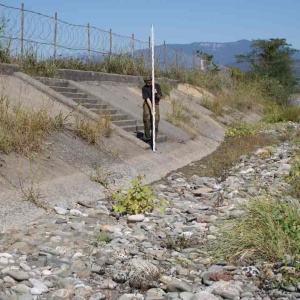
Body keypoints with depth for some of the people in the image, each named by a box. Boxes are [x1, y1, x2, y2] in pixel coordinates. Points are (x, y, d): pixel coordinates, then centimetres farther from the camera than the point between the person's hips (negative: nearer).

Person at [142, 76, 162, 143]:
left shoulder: (157, 86, -3)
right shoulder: (144, 88, -11)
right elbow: (147, 99, -18)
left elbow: (160, 97, -2)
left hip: (155, 104, 2)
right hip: (147, 104, -2)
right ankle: (147, 136, -2)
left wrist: (156, 93, -25)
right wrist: (151, 109, -25)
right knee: (147, 119, -12)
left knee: (155, 119, -7)